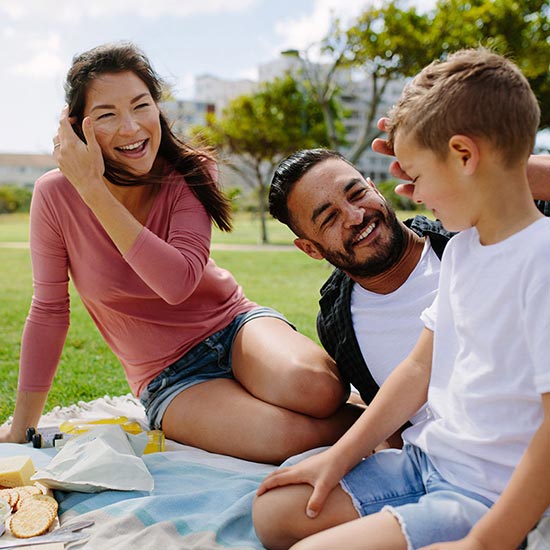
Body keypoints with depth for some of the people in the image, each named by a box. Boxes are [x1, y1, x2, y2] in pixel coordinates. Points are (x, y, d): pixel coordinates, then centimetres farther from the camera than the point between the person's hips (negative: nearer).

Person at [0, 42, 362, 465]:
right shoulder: (55, 196, -12)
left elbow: (179, 282, -27)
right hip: (169, 378, 0)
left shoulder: (189, 175, -11)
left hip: (235, 323, 1)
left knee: (313, 388, -34)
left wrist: (94, 191, -29)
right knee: (286, 434, -30)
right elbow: (48, 311, -2)